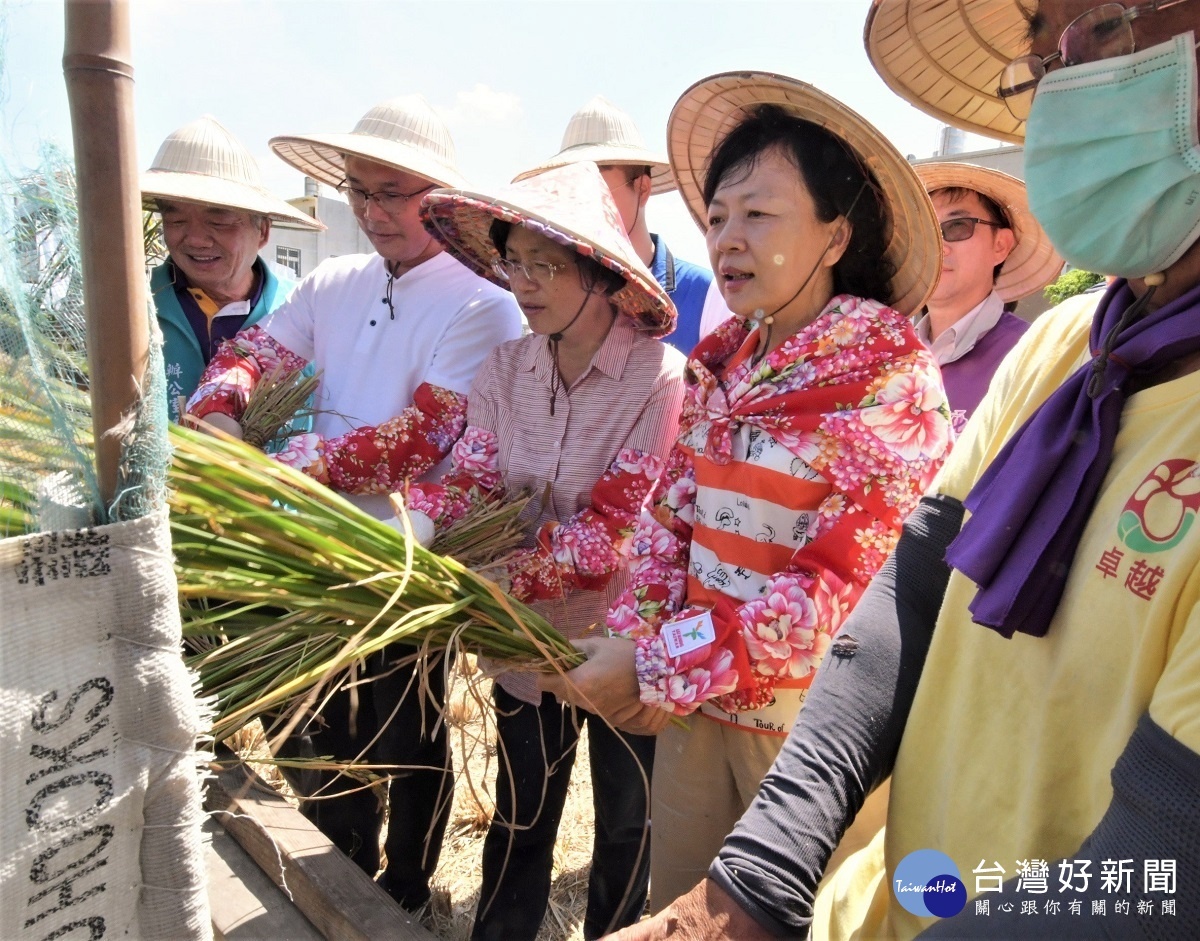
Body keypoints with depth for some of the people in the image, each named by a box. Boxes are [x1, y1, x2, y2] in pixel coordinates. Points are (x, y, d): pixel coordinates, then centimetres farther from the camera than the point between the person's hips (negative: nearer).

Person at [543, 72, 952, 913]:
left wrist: (656, 664, -20)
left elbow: (843, 587, -21)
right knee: (673, 908, 21)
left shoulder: (890, 380, -17)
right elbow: (670, 516, 6)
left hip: (808, 720, -5)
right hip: (694, 699, 6)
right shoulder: (724, 361, 3)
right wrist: (633, 639, -10)